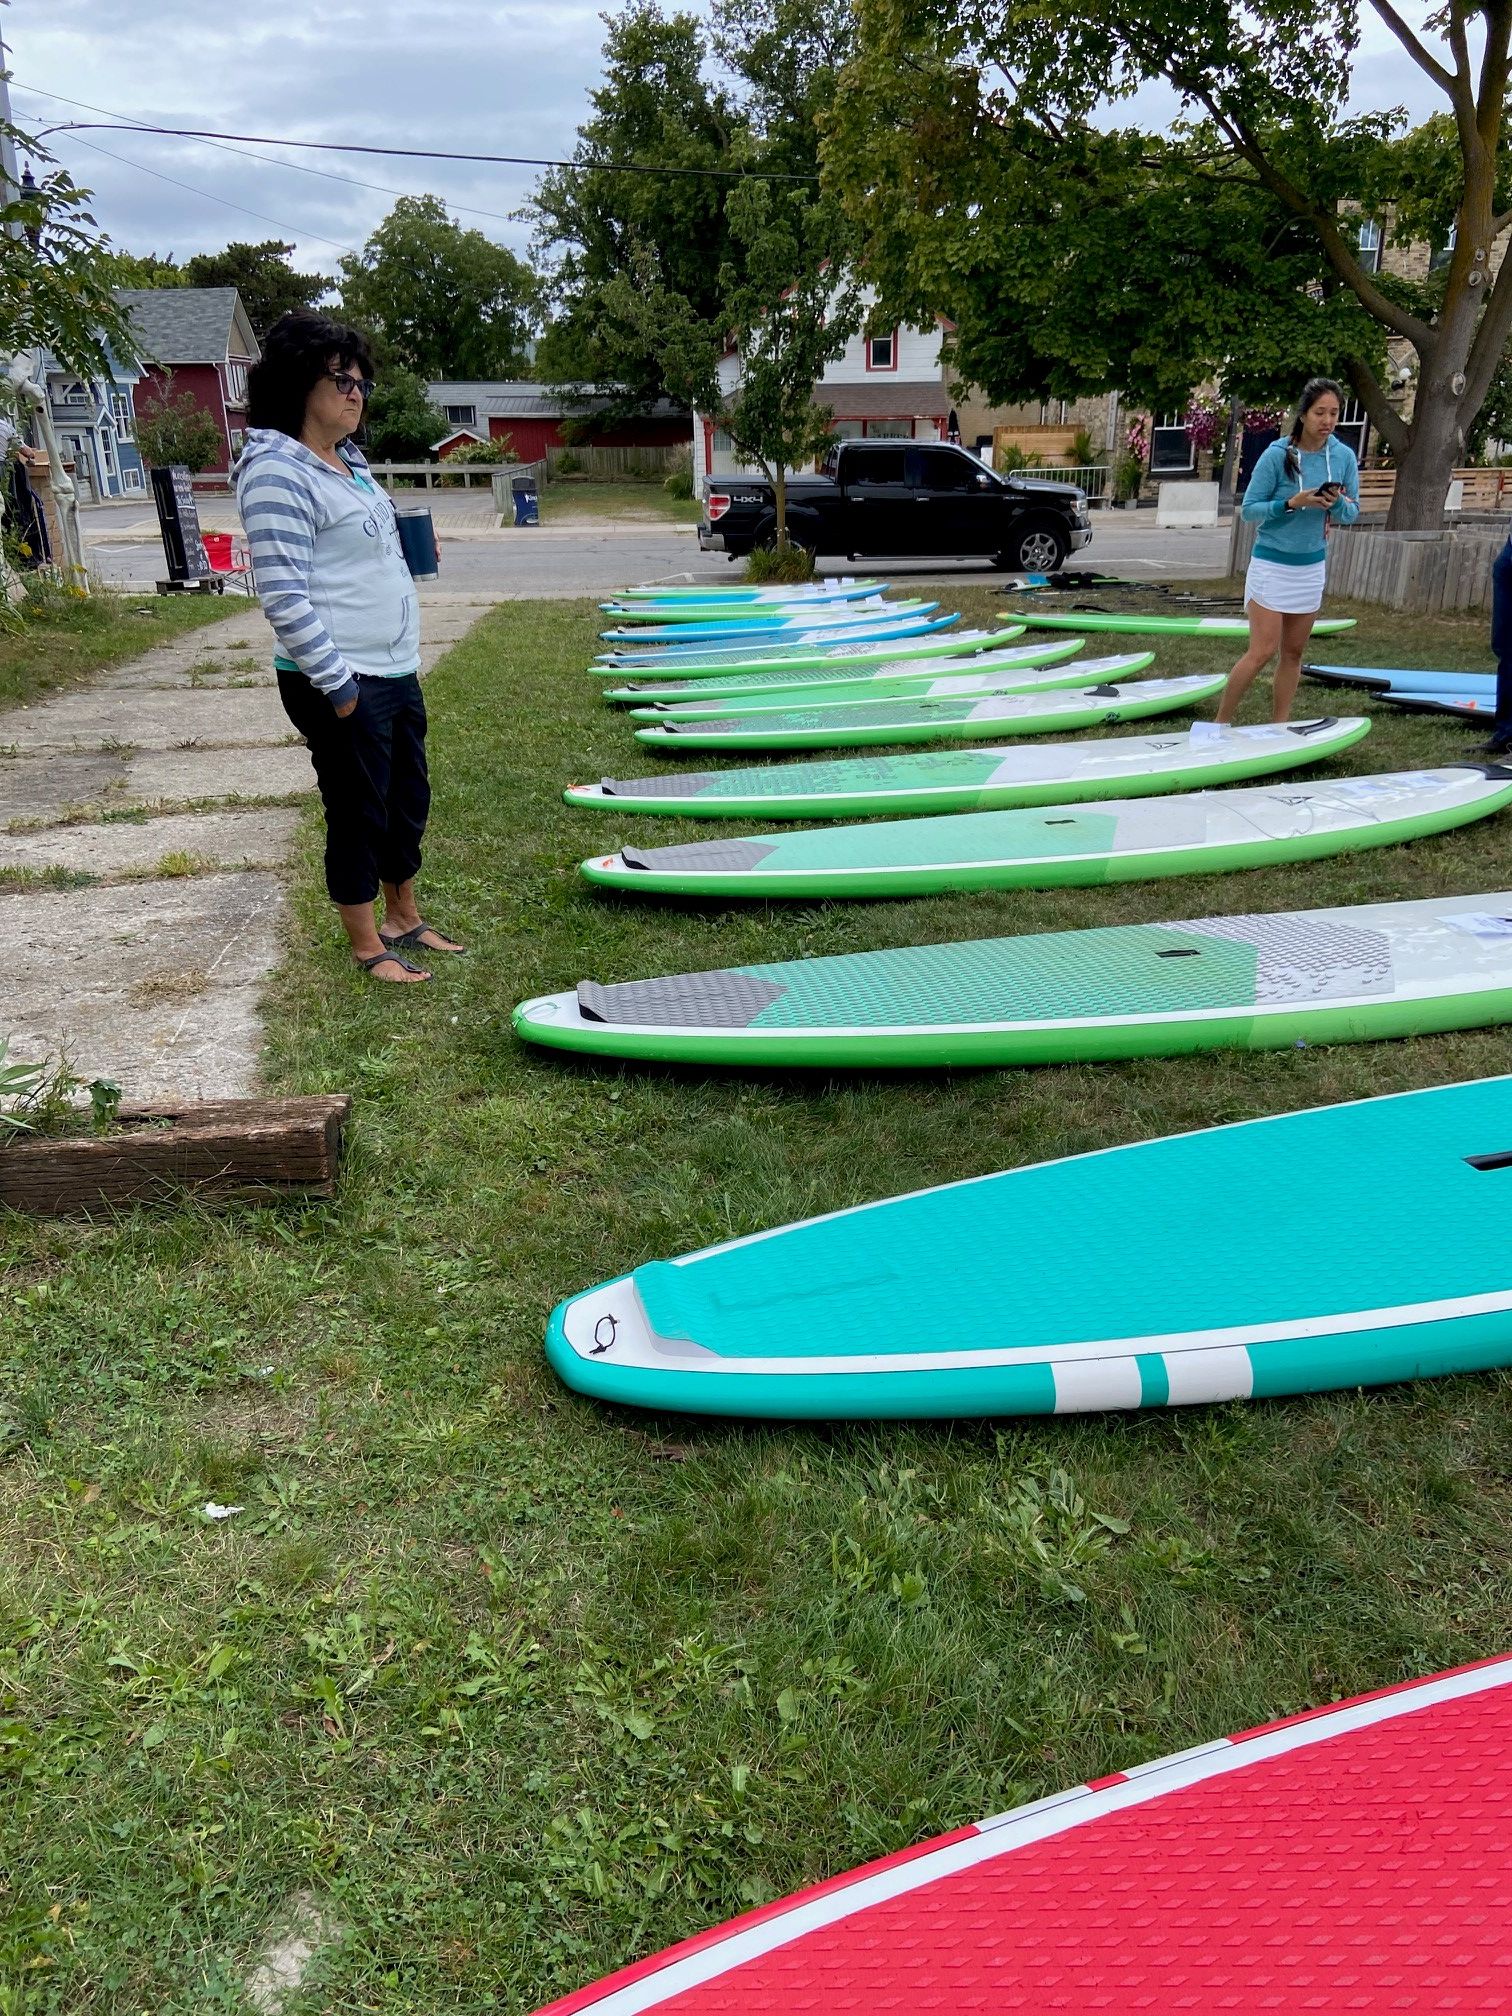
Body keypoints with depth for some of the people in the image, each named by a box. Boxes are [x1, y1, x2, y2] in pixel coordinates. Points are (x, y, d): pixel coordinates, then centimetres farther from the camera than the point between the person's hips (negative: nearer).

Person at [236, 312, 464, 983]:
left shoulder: (350, 463, 12)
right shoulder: (278, 470, -15)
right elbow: (284, 598, -21)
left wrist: (402, 663, 17)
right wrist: (338, 686, -20)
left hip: (395, 672, 9)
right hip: (341, 684, -9)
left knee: (408, 802, 17)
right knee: (358, 813, 3)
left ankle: (404, 919, 35)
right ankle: (369, 946, 19)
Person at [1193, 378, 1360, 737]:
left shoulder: (1344, 457, -1)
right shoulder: (1277, 455, -14)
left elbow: (1352, 514, 4)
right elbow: (1250, 509, -12)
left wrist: (1337, 503, -18)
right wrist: (1292, 503, -25)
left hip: (1312, 566, 5)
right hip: (1271, 564, -5)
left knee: (1293, 653, 8)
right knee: (1262, 652, -11)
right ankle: (1219, 724, 1)